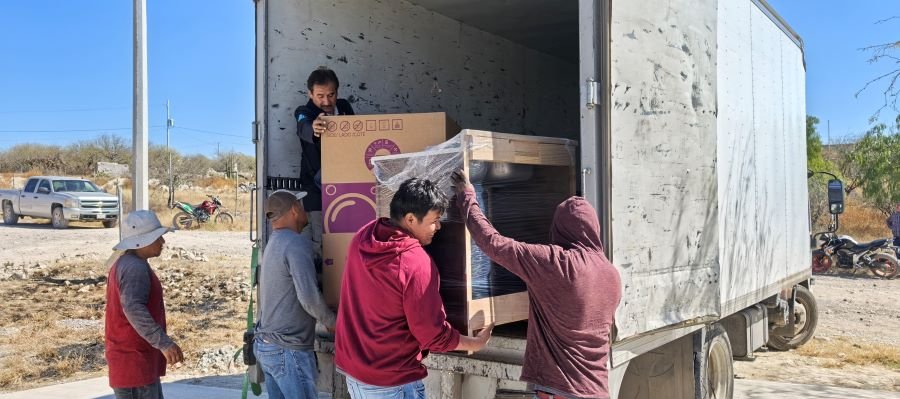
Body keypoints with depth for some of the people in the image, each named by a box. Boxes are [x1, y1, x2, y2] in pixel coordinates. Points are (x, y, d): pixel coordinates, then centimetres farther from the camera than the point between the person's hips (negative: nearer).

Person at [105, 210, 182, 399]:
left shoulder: (124, 263, 15)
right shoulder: (135, 268, -19)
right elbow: (134, 309, -32)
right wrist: (164, 343, -38)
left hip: (137, 360, 11)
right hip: (134, 363, -11)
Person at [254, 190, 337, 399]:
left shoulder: (273, 243, 13)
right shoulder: (296, 243, -16)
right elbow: (309, 297, -22)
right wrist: (332, 321, -6)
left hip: (266, 344, 9)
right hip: (288, 349, -9)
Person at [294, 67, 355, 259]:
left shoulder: (344, 107, 6)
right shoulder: (304, 112, -8)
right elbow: (303, 128, -32)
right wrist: (313, 129, -56)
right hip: (318, 187, -4)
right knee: (321, 242, -6)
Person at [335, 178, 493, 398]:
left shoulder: (362, 238, -6)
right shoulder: (416, 264, -26)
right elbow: (434, 335, -18)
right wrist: (476, 343, -2)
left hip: (351, 365, 7)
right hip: (390, 381, -7)